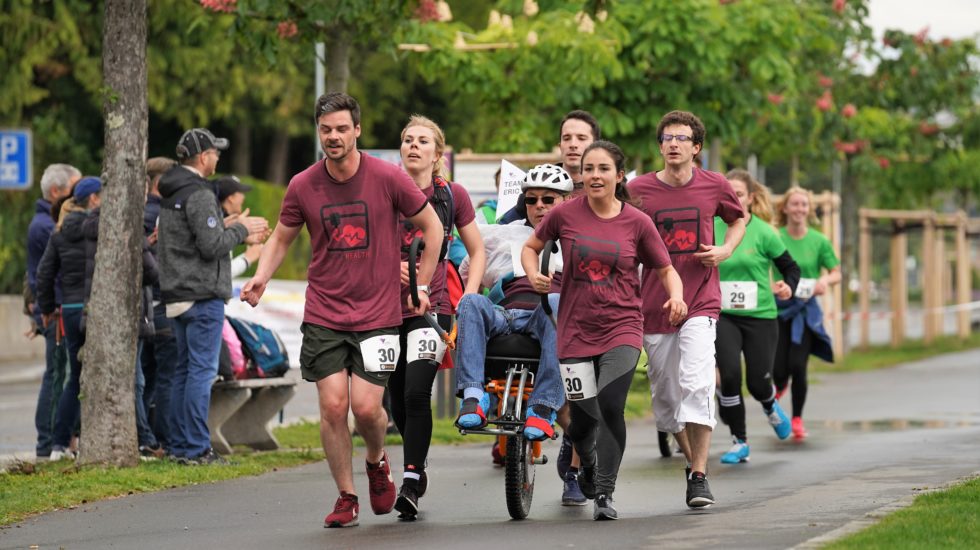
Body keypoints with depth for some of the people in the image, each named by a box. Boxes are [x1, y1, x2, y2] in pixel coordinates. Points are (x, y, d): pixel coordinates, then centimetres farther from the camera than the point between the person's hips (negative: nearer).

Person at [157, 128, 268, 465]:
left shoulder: (170, 194, 17)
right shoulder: (199, 194, -14)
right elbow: (211, 245, -20)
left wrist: (242, 236, 18)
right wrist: (241, 229, -4)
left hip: (176, 295, 10)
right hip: (202, 296, -10)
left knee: (184, 369, 13)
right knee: (202, 370, -7)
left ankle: (179, 445, 14)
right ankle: (195, 448, -8)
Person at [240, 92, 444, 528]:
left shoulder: (388, 178, -6)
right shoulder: (303, 186, 0)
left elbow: (432, 227, 5)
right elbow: (281, 238, 14)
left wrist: (421, 286, 4)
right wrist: (261, 277, -5)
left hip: (377, 313, -2)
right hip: (323, 315, 2)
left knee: (366, 407, -9)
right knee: (333, 406, -5)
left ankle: (377, 462, 25)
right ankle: (346, 497, 10)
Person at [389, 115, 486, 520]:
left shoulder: (452, 195, 4)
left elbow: (477, 251, 13)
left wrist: (469, 296, 0)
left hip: (433, 307, -3)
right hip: (389, 307, 3)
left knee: (416, 392, -19)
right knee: (398, 401, 8)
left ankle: (411, 484, -16)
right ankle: (417, 466, 33)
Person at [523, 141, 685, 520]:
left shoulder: (637, 222, -2)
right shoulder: (565, 215, -1)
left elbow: (666, 270, 7)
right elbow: (531, 247, 14)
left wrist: (676, 297, -13)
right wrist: (534, 276, -5)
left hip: (621, 328, -1)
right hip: (576, 330, 1)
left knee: (610, 407, -20)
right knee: (583, 419, 4)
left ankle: (604, 494, -11)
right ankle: (588, 462, 40)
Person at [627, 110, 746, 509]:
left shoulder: (714, 186, 1)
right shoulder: (638, 190, -1)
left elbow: (739, 218, 21)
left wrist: (725, 250, 1)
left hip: (700, 301, -2)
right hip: (654, 304, 2)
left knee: (696, 384, -18)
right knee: (664, 395, 9)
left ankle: (700, 476, -14)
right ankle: (692, 461, 30)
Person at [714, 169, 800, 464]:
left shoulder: (763, 232, -6)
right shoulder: (713, 229, -1)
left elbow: (790, 267, 1)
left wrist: (788, 286, -18)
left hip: (760, 315, -1)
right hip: (723, 315, 1)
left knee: (758, 382, -1)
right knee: (730, 374, -16)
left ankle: (770, 406, 40)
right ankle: (739, 441, 1)